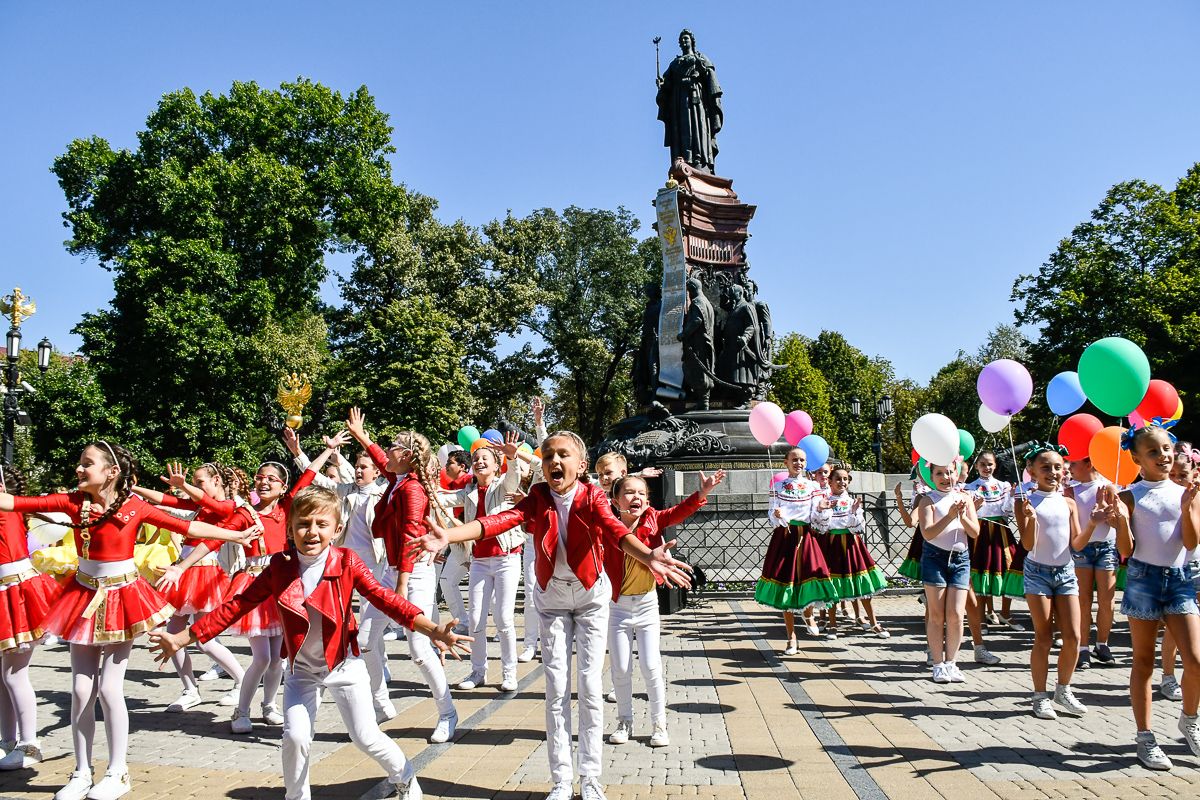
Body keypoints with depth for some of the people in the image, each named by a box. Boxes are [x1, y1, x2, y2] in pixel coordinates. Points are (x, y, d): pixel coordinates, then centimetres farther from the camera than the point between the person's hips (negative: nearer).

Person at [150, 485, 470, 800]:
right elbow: (236, 606, -7)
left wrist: (432, 630, -40)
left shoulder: (347, 563, -18)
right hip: (301, 670, 2)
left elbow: (384, 599, -27)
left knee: (366, 736, 0)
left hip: (344, 666, -2)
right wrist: (182, 639, -8)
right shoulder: (279, 568, -12)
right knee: (295, 736, -7)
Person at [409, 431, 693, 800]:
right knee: (556, 688, 2)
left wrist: (648, 556, -59)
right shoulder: (538, 498, -12)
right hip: (552, 598, 2)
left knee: (589, 685, -1)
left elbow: (615, 529, -37)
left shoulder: (592, 497, -18)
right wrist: (448, 535, -46)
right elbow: (500, 520, -29)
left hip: (591, 595, -2)